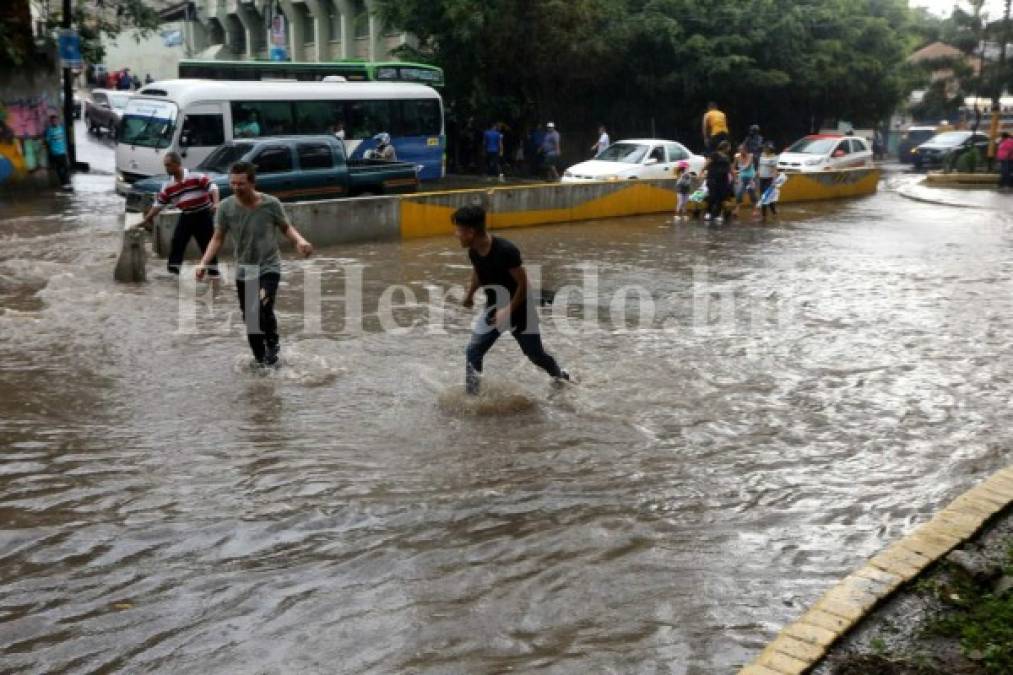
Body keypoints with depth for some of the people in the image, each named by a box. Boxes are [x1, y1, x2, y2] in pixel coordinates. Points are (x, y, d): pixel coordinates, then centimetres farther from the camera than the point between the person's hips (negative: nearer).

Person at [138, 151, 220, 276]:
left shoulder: (196, 176, -13)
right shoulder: (167, 186, 2)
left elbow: (212, 187, -15)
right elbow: (158, 204, 7)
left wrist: (216, 203, -31)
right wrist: (146, 220, 6)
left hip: (203, 215, -5)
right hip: (186, 217, 5)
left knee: (208, 246, 0)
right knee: (176, 244, 1)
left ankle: (214, 273, 10)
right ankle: (172, 273, 8)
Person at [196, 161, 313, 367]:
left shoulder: (271, 204, -14)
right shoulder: (226, 207, -9)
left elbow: (286, 228, -1)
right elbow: (218, 238, -2)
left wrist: (299, 241, -21)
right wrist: (203, 263, -14)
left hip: (269, 267, -3)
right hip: (243, 271, 3)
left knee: (263, 309, -23)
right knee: (249, 318, 10)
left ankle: (273, 342, 6)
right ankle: (261, 358, 29)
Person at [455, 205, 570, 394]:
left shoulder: (506, 250, -31)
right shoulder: (473, 251, -11)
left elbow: (523, 284, -24)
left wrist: (508, 310, -27)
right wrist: (469, 295, 22)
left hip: (519, 309, -5)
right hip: (493, 309, 5)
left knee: (536, 355, 14)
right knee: (472, 354, -10)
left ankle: (559, 374, 45)